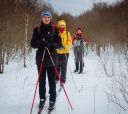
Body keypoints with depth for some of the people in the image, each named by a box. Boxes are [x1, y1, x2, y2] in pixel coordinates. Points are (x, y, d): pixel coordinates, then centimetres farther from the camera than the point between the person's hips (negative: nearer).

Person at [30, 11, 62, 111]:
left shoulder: (55, 29, 1)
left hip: (52, 58, -1)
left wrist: (51, 44, -21)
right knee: (41, 80, 10)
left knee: (52, 81, 2)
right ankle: (42, 98, 27)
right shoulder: (37, 29, 4)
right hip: (40, 58, 2)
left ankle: (52, 100, 15)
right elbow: (33, 44, 1)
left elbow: (59, 44, -1)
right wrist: (41, 42, -19)